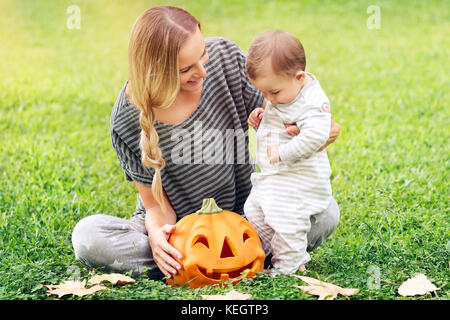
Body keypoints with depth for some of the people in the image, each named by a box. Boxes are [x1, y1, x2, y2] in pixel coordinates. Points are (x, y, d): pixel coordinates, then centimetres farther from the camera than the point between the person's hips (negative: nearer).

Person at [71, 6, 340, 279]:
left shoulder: (224, 55, -15)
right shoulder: (127, 121, -21)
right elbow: (156, 204, -13)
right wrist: (157, 234, -36)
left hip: (241, 215, 2)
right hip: (177, 227, -2)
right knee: (88, 235, -29)